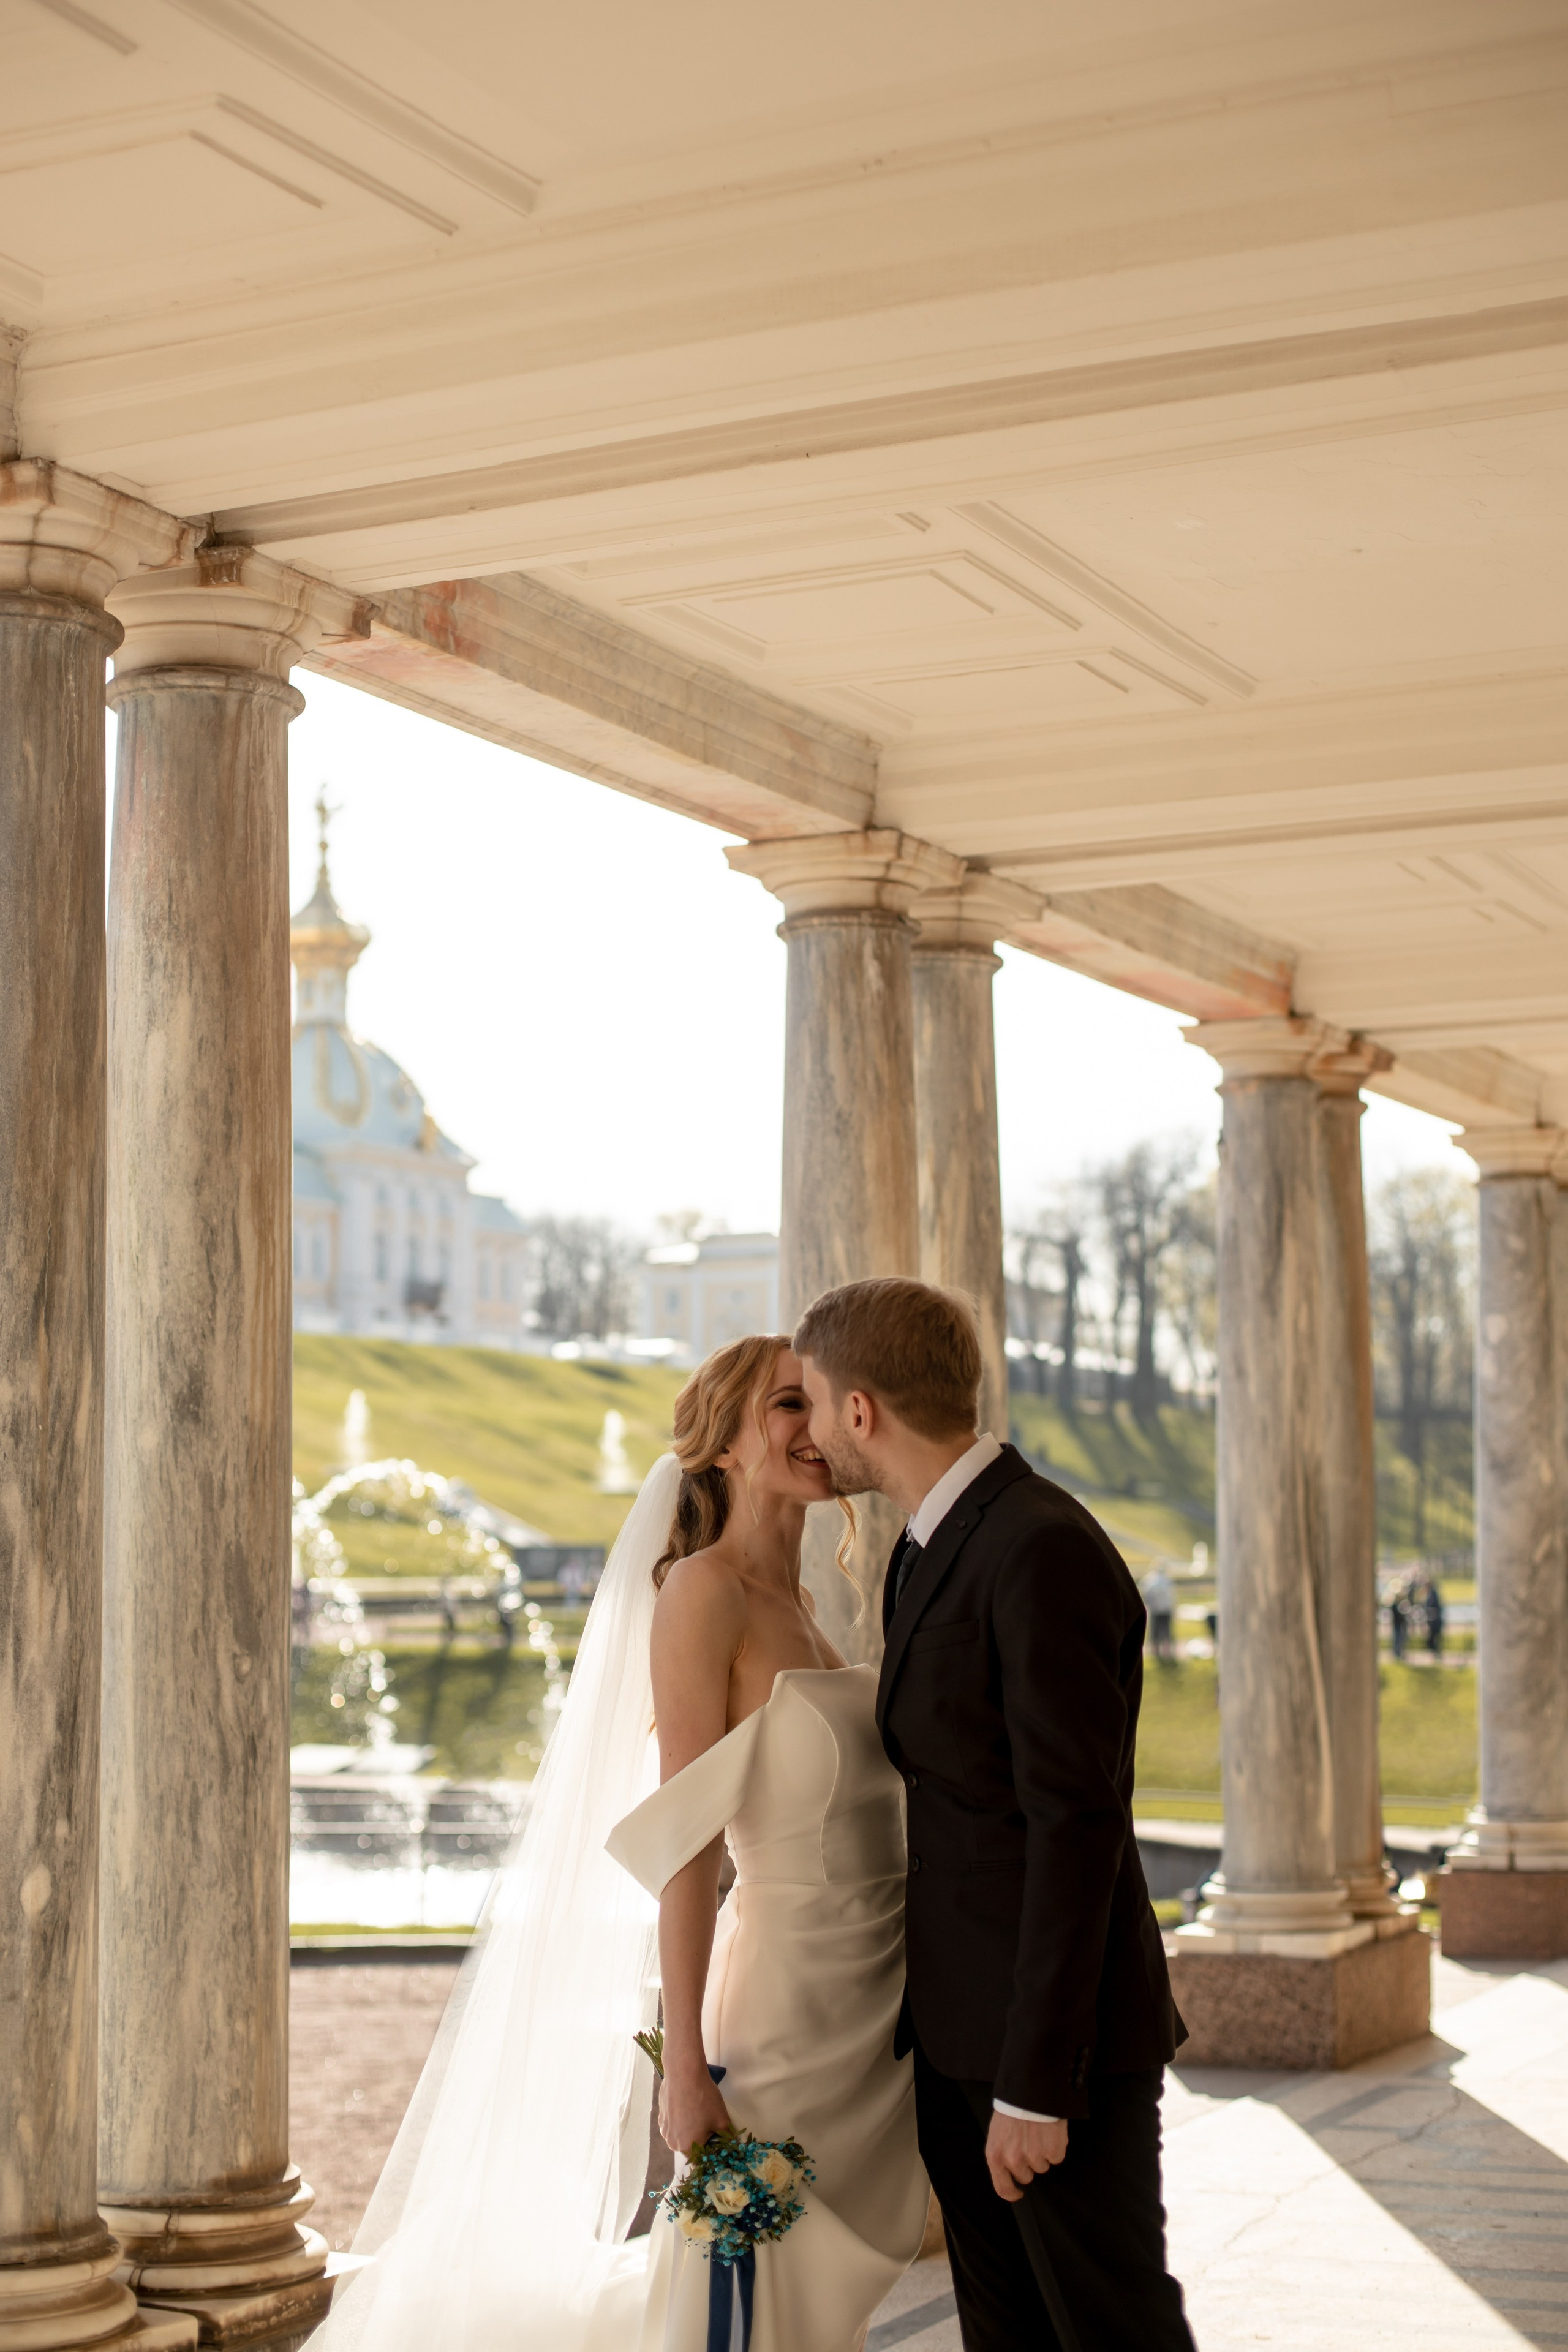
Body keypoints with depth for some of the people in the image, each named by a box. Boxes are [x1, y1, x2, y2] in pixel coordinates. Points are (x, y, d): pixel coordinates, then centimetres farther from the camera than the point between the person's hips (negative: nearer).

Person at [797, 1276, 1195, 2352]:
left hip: (1061, 2030, -9)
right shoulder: (927, 1554, 12)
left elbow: (1076, 1826, -22)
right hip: (959, 2028, 9)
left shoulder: (1047, 1550, -19)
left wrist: (1037, 2082, -21)